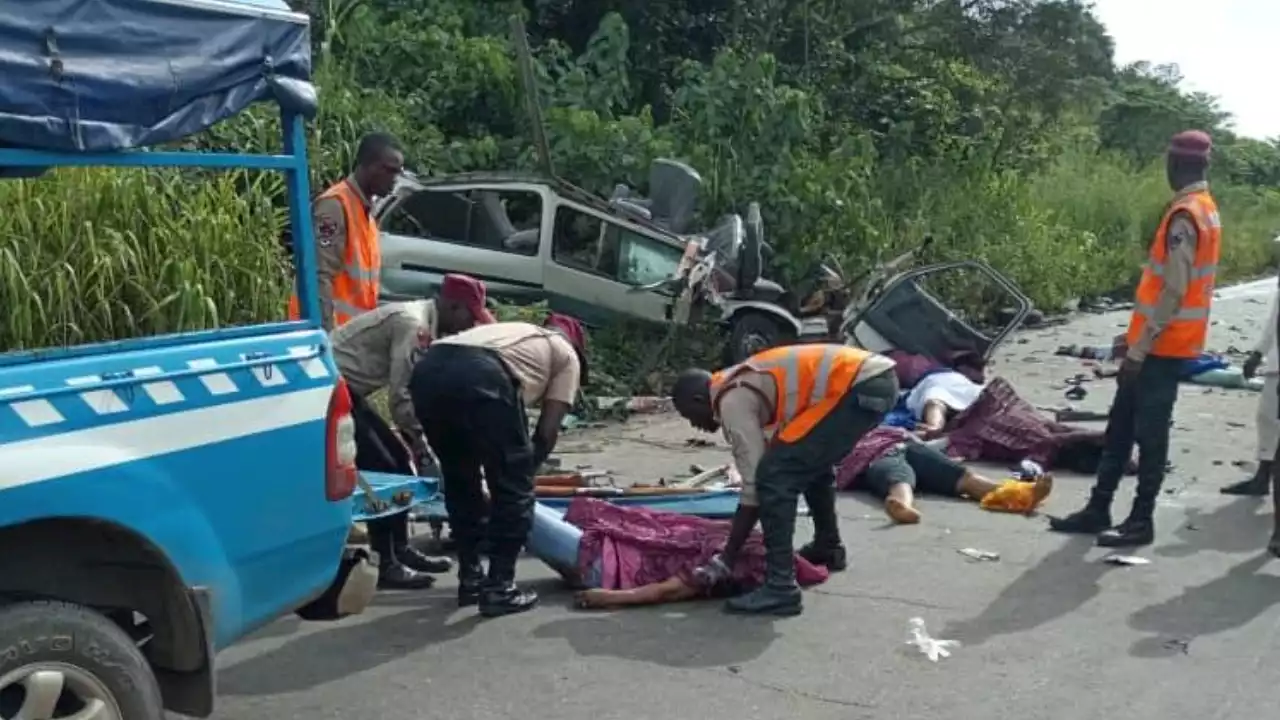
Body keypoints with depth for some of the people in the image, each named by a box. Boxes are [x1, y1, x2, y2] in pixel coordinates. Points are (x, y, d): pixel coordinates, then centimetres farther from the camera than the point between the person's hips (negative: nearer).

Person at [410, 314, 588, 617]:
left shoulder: (513, 331, 43)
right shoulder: (566, 354, 27)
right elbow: (547, 431, 19)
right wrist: (526, 469, 35)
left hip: (427, 370, 7)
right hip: (479, 377, -6)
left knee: (459, 483, 24)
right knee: (514, 488, 11)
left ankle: (470, 580, 30)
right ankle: (499, 588, 12)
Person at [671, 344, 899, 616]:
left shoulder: (731, 401, -3)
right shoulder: (739, 385, 24)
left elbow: (755, 483, -6)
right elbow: (759, 463, 32)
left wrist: (725, 560, -1)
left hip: (859, 386, -11)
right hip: (878, 378, 11)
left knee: (774, 477, -8)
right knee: (811, 462, 30)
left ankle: (780, 588, -7)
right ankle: (828, 547, 47)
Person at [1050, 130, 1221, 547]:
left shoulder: (1185, 215, -17)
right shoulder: (1203, 209, 14)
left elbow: (1173, 292, -22)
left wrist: (1139, 349, -19)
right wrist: (1137, 341, 20)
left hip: (1163, 347, -10)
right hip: (1165, 343, 10)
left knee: (1149, 434, -1)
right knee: (1121, 428, 12)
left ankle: (1141, 521, 9)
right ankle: (1098, 511, 19)